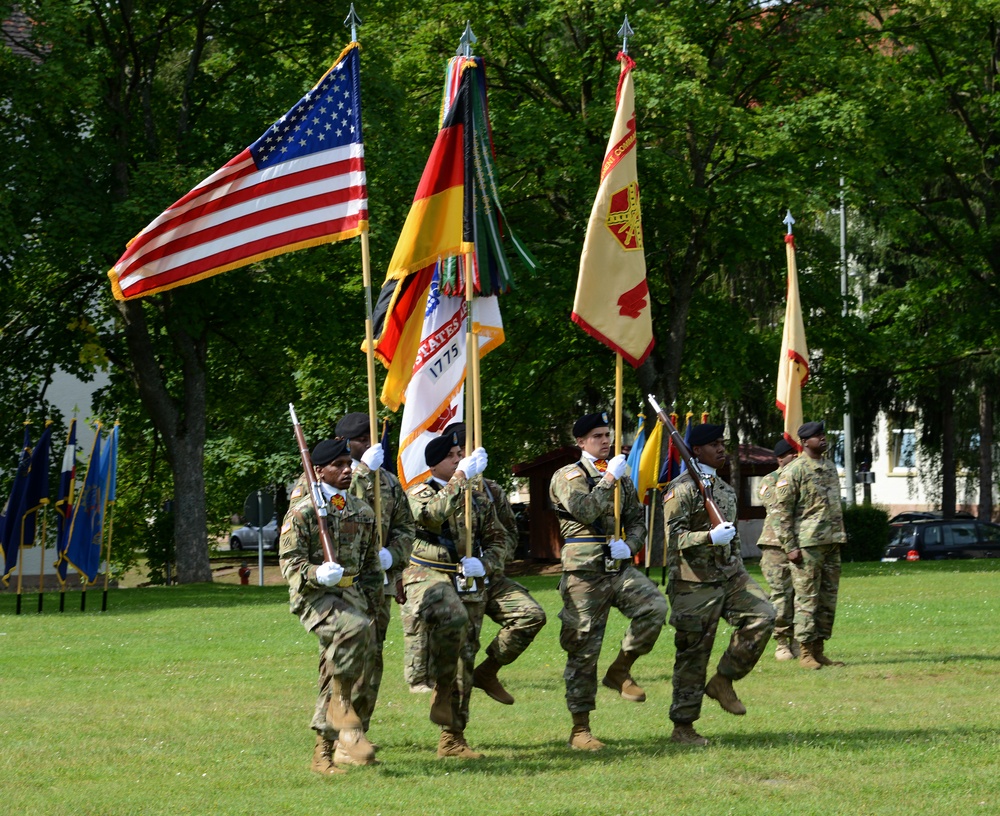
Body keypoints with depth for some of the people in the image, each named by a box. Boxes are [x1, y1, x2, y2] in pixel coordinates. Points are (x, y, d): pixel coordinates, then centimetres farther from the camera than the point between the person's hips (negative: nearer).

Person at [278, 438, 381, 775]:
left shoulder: (362, 511, 14)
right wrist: (317, 574, -27)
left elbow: (371, 562, 25)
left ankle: (325, 752, 13)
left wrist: (366, 597, 19)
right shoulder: (303, 510, -4)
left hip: (352, 593, 7)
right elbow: (289, 562, -8)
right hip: (313, 593, -7)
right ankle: (343, 705, -22)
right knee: (356, 627, -35)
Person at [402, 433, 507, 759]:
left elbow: (497, 540, 19)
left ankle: (453, 738, 14)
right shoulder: (420, 493, -1)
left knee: (465, 660, 6)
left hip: (468, 583, 6)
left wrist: (484, 564, -2)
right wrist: (462, 477, -26)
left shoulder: (477, 497, 15)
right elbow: (434, 512, -24)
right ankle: (442, 685, -19)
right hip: (430, 576, -6)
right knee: (452, 619, -38)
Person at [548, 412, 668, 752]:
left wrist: (629, 545, 0)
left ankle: (620, 671, -2)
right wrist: (609, 479, -9)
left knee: (654, 606, -23)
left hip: (620, 568, 5)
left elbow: (637, 520, 20)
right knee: (583, 650, -3)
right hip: (585, 572, -5)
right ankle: (580, 729, 4)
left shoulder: (622, 479, 19)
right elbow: (586, 510, -17)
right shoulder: (567, 477, 1)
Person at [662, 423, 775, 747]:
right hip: (695, 583, -7)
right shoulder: (682, 489, -9)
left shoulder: (725, 488, 17)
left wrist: (739, 572, 25)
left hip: (730, 576, 7)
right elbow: (674, 536, -17)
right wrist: (711, 537, -30)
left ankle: (723, 681, 2)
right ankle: (682, 727, 7)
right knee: (693, 654, -3)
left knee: (762, 615, -14)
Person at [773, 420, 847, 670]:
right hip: (807, 544, -8)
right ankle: (806, 652, -1)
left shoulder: (830, 467, 16)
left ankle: (819, 650, 14)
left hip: (832, 543, 8)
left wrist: (840, 536, 18)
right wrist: (790, 546, -15)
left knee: (828, 599, 8)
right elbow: (783, 511, -10)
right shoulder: (793, 472, -7)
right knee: (807, 598, -5)